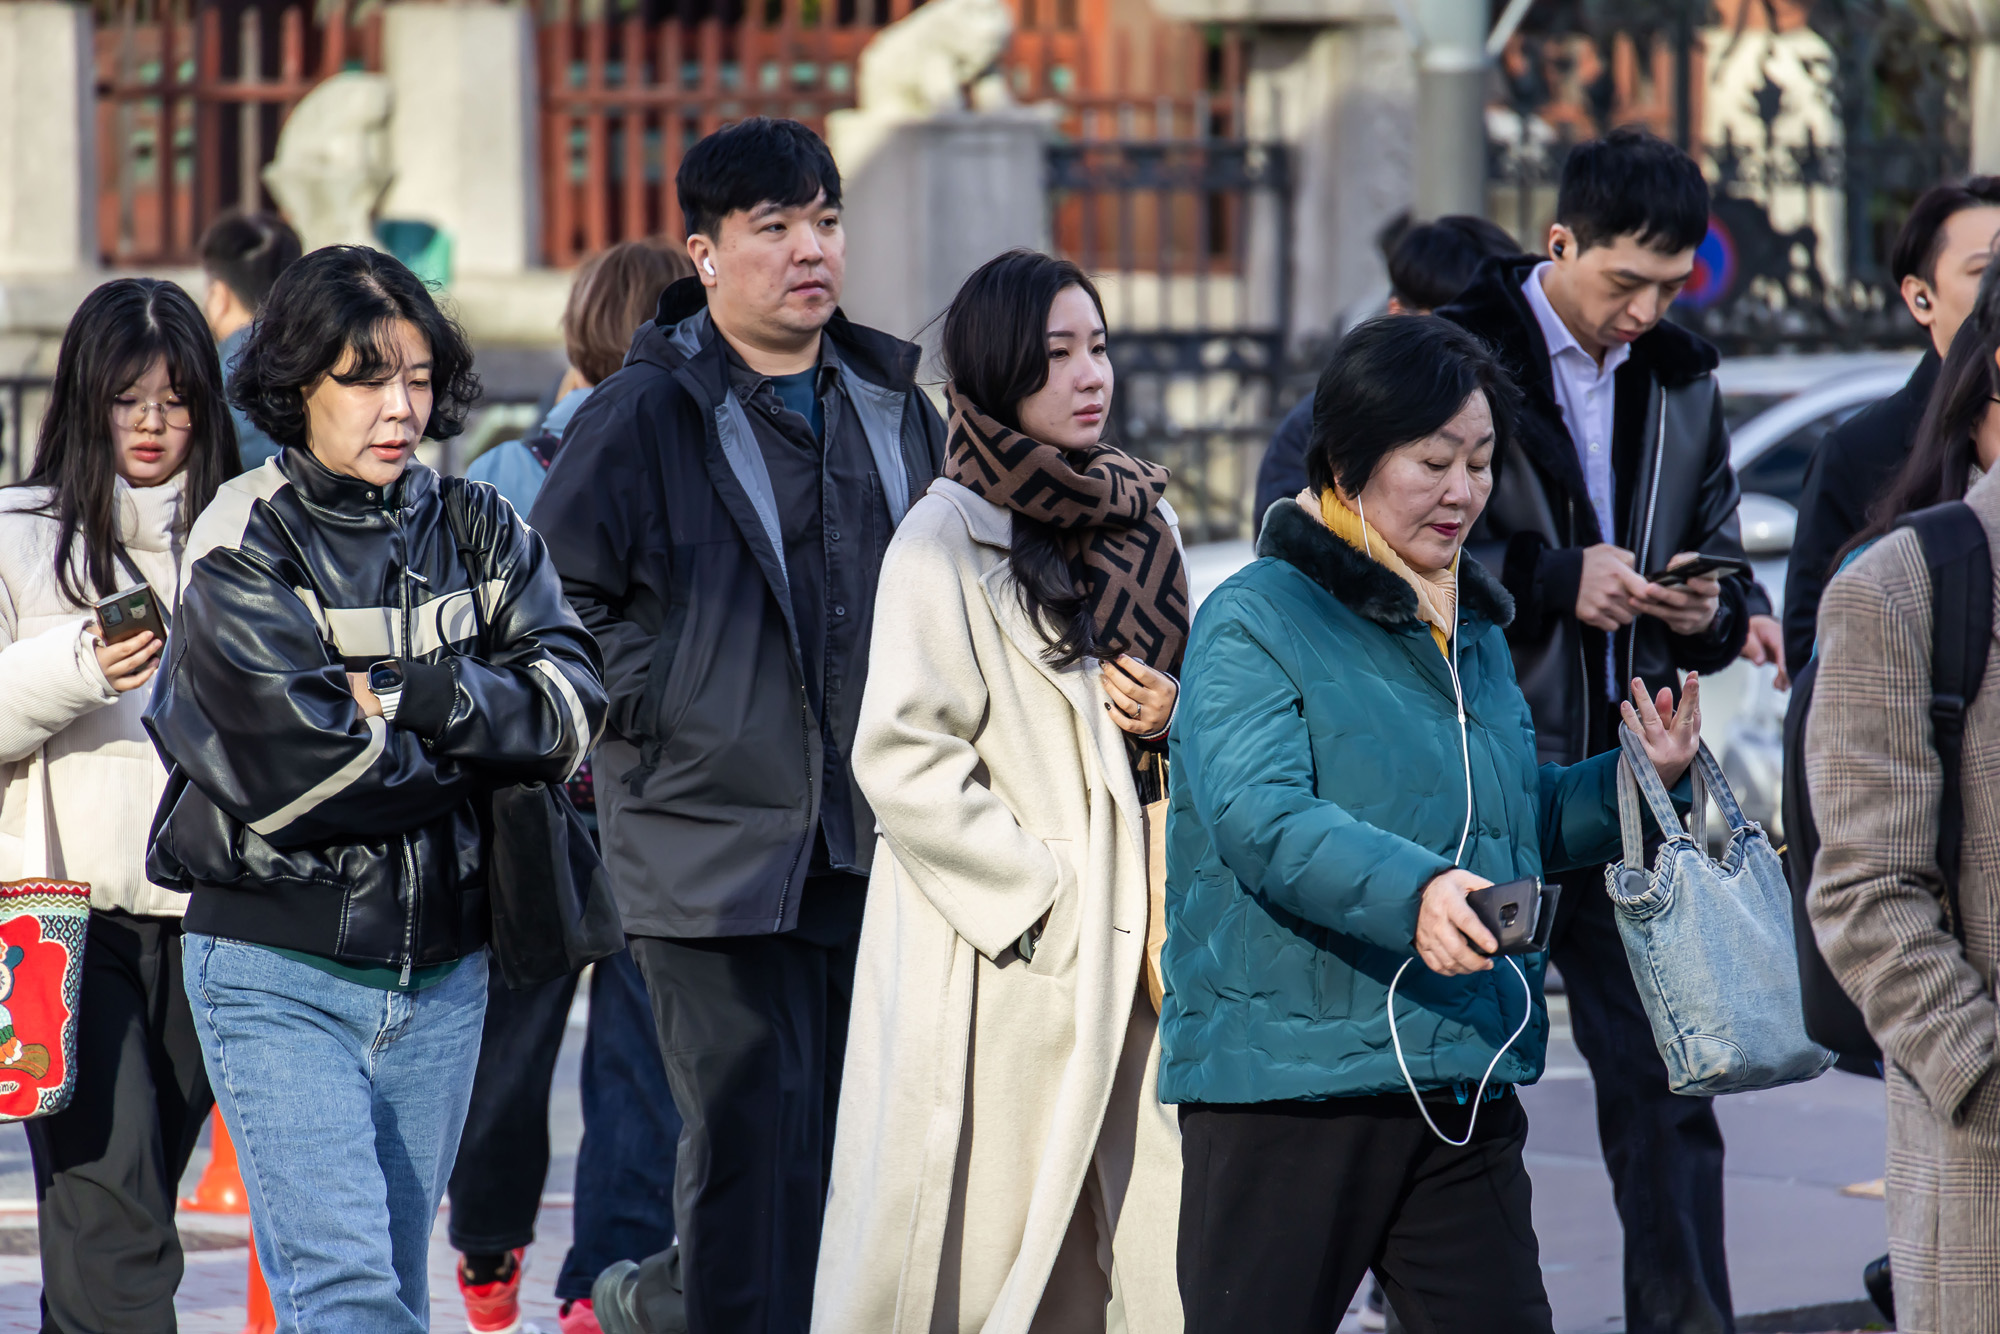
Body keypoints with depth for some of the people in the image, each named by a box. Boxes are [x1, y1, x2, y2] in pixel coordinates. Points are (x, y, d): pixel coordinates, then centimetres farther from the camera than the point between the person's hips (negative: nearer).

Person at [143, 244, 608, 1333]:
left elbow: (574, 706, -3)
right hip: (279, 973, -5)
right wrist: (477, 747, -6)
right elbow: (291, 769, -18)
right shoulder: (245, 549, -9)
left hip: (441, 971, 5)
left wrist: (409, 701, -16)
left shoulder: (480, 534, 8)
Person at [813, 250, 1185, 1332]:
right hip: (994, 956, -6)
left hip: (1125, 948, 6)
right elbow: (903, 757, -12)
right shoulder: (945, 535, -7)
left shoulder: (1143, 521, 12)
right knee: (979, 1244, -3)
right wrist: (1037, 893, -14)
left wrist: (1169, 719, 0)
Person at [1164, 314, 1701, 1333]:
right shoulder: (1256, 620, -7)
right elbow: (1260, 816, -23)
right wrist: (1411, 891, -37)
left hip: (1466, 1086, 7)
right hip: (1291, 1077, -7)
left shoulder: (1473, 628, 19)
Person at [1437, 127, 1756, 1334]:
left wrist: (1711, 611, -3)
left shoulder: (1683, 383, 13)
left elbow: (1724, 567, 21)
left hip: (1629, 783, 4)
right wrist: (1556, 582, -16)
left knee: (1667, 1075, 1)